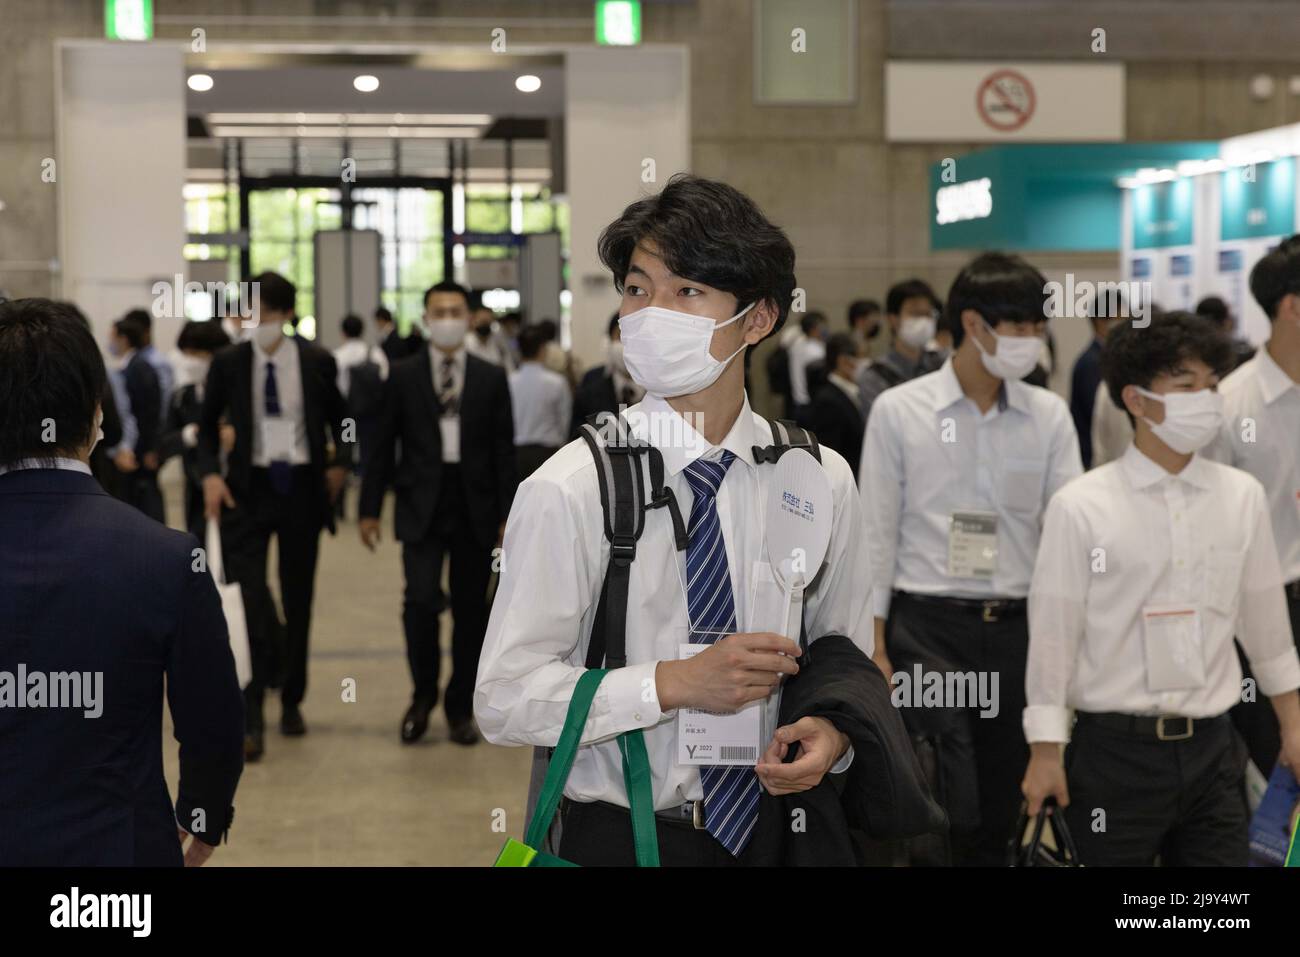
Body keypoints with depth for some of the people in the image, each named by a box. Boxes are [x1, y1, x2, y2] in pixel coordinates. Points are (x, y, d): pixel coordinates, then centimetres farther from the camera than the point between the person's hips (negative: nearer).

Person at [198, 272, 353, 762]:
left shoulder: (317, 361, -1)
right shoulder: (228, 362, -1)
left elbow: (339, 419, 13)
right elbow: (207, 423, 9)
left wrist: (340, 463, 0)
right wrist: (210, 473, -5)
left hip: (301, 487, 1)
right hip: (248, 488, -1)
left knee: (298, 602, 11)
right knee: (247, 601, -13)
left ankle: (291, 701, 27)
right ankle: (250, 718, -10)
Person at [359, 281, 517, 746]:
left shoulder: (492, 378, 6)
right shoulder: (402, 375, 4)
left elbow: (504, 450, 5)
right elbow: (383, 444, 5)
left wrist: (508, 515, 0)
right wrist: (370, 508, 1)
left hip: (475, 509, 1)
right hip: (421, 505, -1)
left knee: (470, 610, 5)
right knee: (421, 599, -14)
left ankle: (460, 707, 18)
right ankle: (423, 694, 8)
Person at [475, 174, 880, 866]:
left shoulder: (821, 480, -2)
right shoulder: (569, 491, -13)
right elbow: (504, 699, -14)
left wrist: (831, 731, -13)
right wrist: (675, 684, -24)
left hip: (772, 828, 3)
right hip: (619, 836, -3)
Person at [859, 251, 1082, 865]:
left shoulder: (1049, 416, 5)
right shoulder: (898, 411, -2)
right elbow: (877, 536, 1)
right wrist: (874, 648, -3)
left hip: (1017, 627, 3)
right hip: (927, 626, -3)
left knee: (1001, 813, 10)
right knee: (949, 809, -8)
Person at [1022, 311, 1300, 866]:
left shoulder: (1242, 497, 3)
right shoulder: (1081, 507, -8)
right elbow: (1052, 633, -6)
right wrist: (1045, 752, -5)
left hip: (1211, 751, 4)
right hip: (1115, 752, -3)